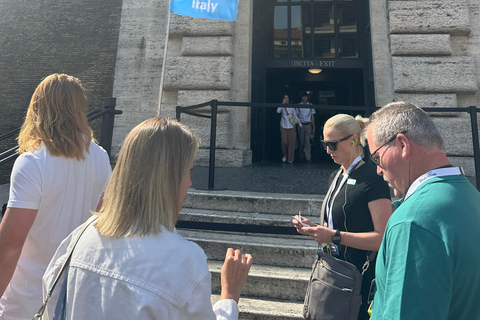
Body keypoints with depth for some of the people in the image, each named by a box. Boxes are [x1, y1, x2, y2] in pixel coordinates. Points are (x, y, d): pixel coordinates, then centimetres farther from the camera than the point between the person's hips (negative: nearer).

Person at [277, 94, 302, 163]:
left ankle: (290, 159, 6)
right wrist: (283, 103, -16)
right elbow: (278, 111, -18)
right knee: (284, 142, -11)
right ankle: (284, 155, 16)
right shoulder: (282, 106, 3)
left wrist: (300, 123, 11)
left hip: (291, 126, 1)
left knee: (291, 143, -3)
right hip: (283, 126, -1)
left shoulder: (292, 107, 9)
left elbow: (295, 115, 15)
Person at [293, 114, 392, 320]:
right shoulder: (336, 177, 9)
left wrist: (334, 236, -25)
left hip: (361, 278, -7)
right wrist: (314, 228, 1)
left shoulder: (372, 179, -16)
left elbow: (383, 238, -21)